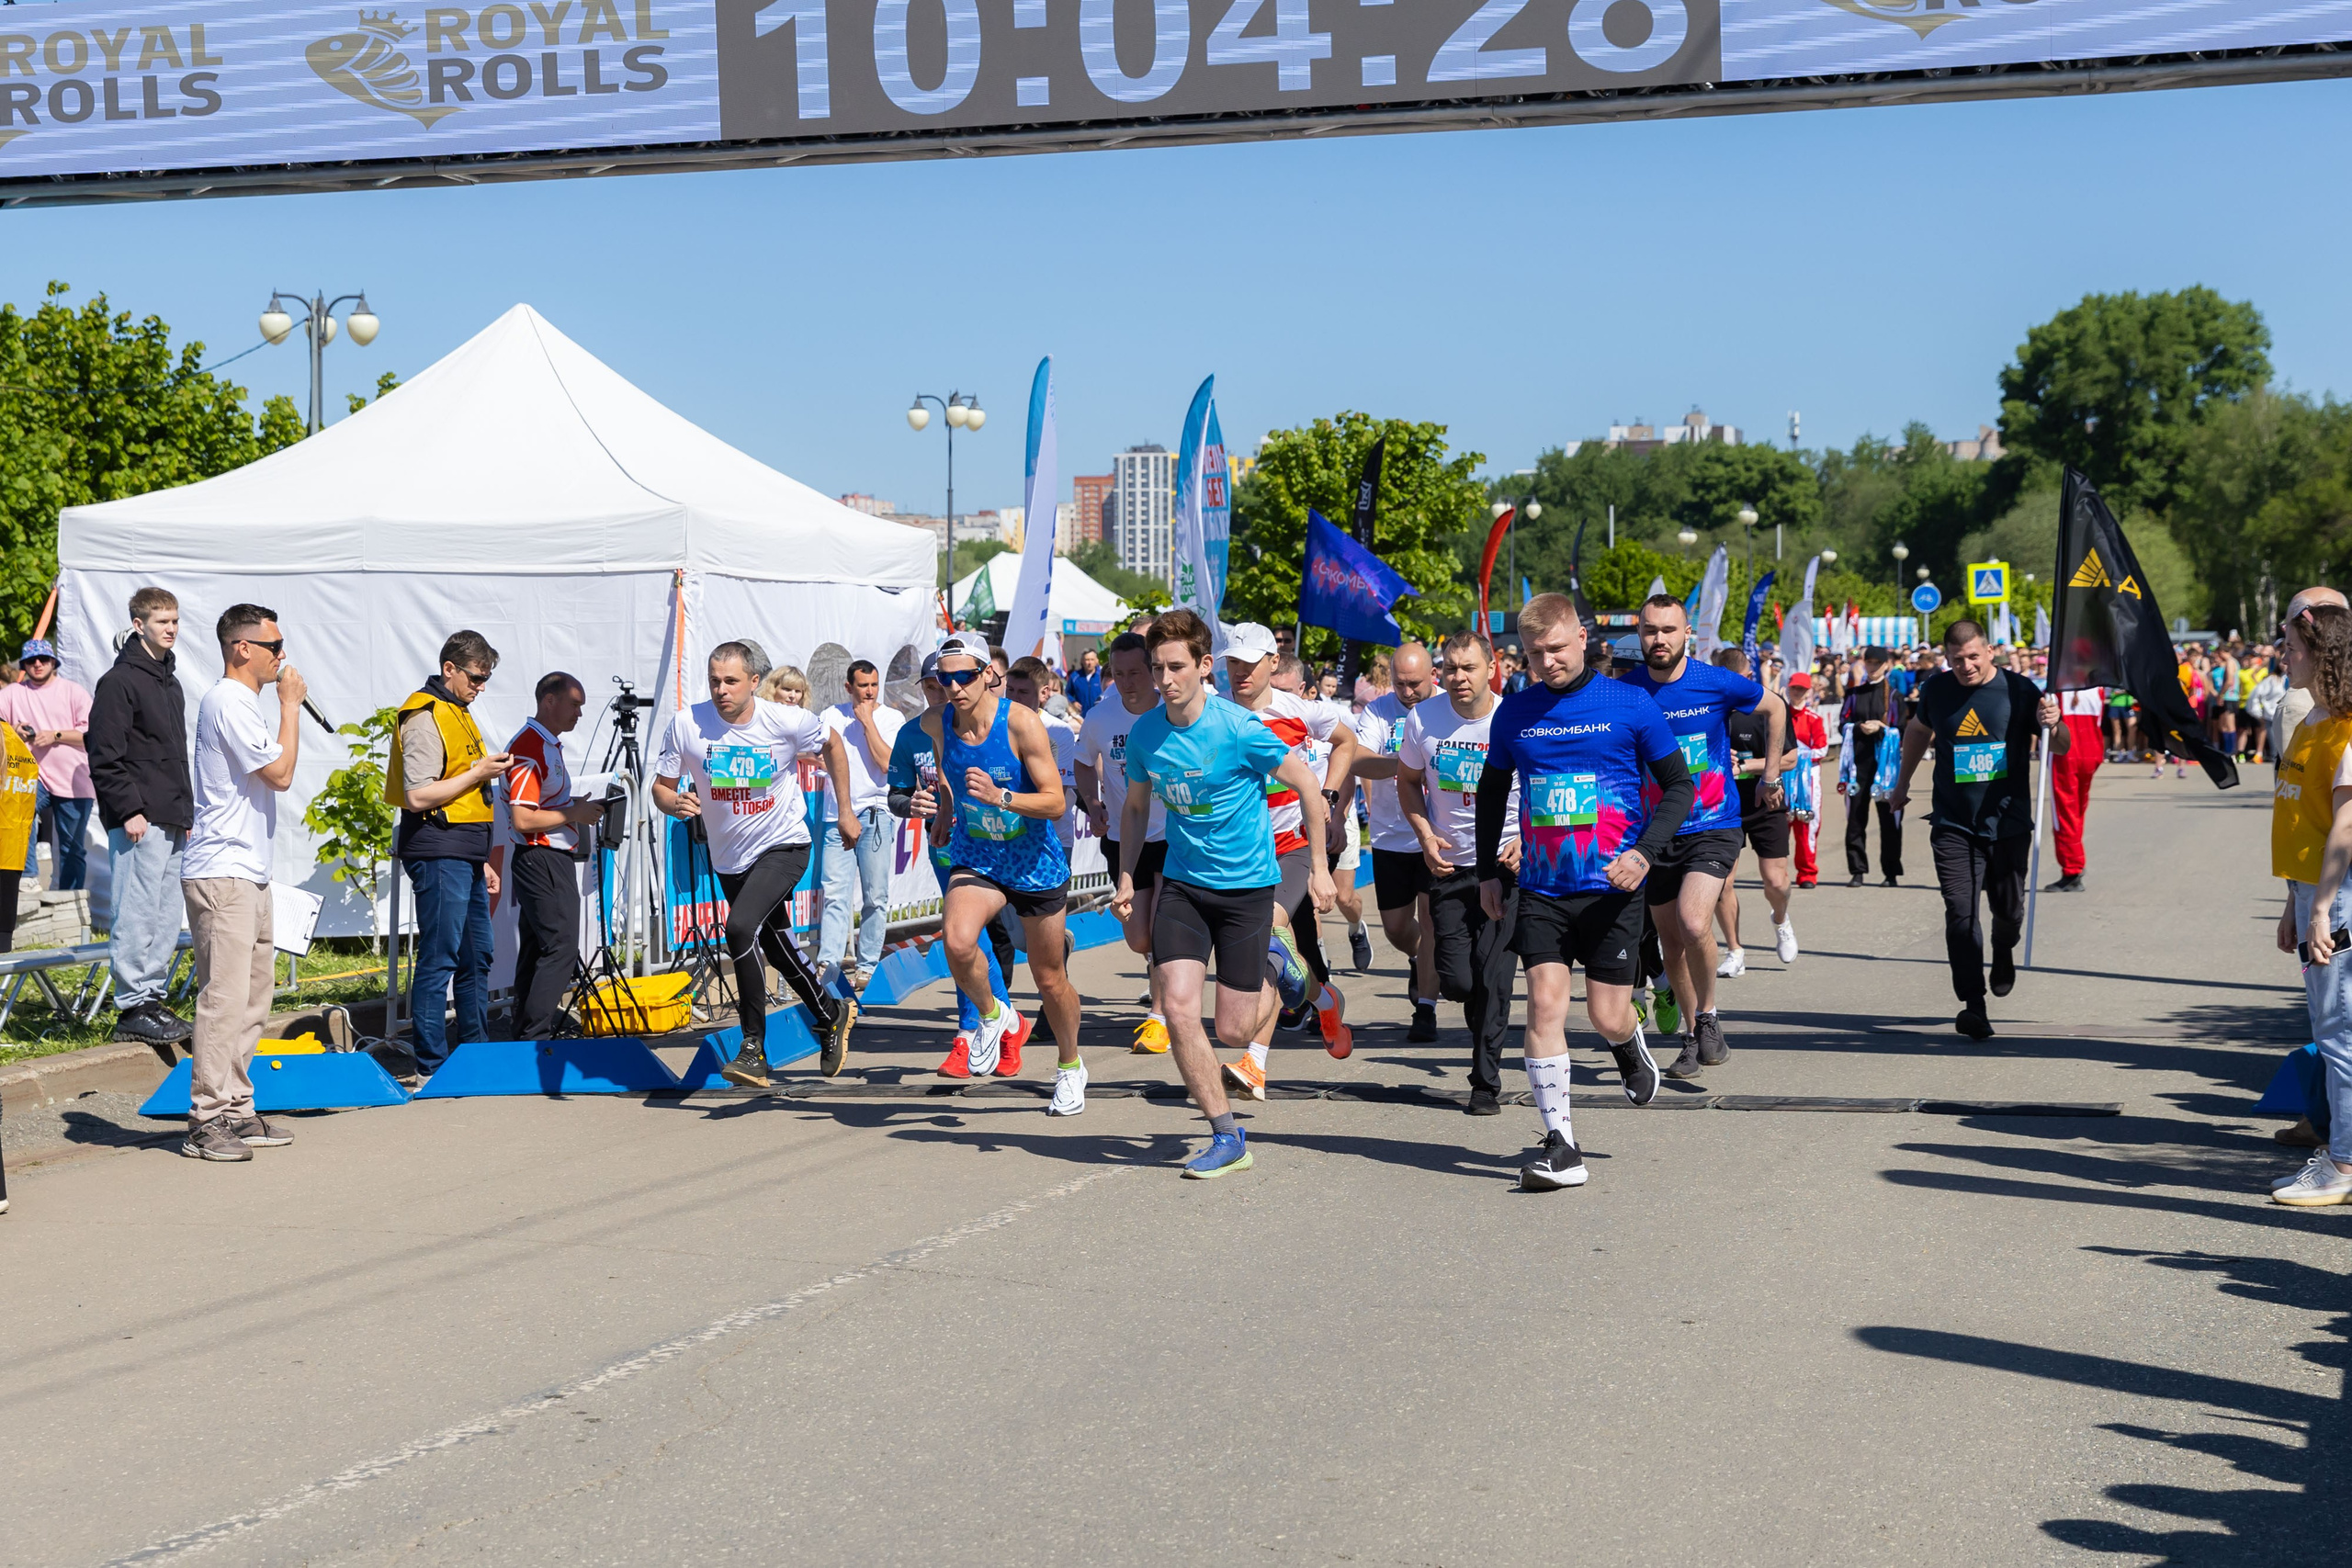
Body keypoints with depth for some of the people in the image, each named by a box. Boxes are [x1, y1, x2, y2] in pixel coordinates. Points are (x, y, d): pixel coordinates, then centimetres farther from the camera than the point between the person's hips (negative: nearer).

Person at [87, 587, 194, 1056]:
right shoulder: (120, 682, -8)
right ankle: (132, 1007, -4)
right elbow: (105, 757, -13)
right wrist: (129, 810, -17)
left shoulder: (171, 683, 19)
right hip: (139, 822, -9)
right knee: (137, 913, -8)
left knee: (168, 915, 10)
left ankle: (152, 996, 17)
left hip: (172, 823, 9)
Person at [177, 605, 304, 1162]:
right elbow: (280, 772, -14)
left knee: (254, 991, 11)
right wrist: (290, 704, -7)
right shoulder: (228, 702, -12)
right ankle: (205, 1122, -10)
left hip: (247, 870, 11)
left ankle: (237, 1111, 16)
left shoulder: (242, 701, 20)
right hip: (222, 871, -11)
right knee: (224, 995, -12)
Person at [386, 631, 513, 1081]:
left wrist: (483, 861, 24)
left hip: (464, 855, 10)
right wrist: (478, 773, -16)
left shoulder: (458, 714, 19)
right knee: (439, 959, -8)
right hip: (438, 854, -10)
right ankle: (432, 1066, -4)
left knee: (476, 957, 14)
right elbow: (418, 796, -20)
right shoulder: (425, 718, -11)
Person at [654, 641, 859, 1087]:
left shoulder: (788, 721, -17)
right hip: (729, 857, 5)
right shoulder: (686, 725, -14)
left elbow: (833, 745, 4)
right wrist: (675, 804, -30)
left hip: (784, 847, -5)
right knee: (774, 945, 18)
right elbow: (660, 787, -6)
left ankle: (754, 1047, -17)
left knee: (740, 927, -27)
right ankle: (832, 1012, 45)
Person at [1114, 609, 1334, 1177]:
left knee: (1234, 1031, -1)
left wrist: (1318, 868, -6)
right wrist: (1126, 876, 5)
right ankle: (1227, 1137, 1)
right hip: (1182, 883, 4)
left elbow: (1308, 789, -8)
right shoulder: (1144, 734, -3)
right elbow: (1136, 807, 15)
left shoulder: (1238, 729, -18)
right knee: (1179, 1007, -13)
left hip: (1247, 884, -4)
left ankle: (1277, 974, 35)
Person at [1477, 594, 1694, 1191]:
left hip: (1611, 889, -2)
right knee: (1544, 1004, -9)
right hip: (1541, 889, 2)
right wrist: (1487, 870, 14)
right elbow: (1492, 790, 19)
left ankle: (1630, 1049, 39)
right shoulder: (1514, 711, 5)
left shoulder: (1628, 704, -4)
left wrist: (1643, 852, -14)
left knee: (1607, 1017, 0)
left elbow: (1679, 786, 0)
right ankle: (1560, 1147, -4)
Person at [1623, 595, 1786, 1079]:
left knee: (1693, 924, -23)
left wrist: (1770, 776, 13)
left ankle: (1708, 1016, -1)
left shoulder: (1717, 683, -8)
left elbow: (1775, 709, 11)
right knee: (1671, 944, 9)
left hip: (1714, 827, -3)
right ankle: (1693, 1036, 27)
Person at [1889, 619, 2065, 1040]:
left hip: (2007, 823, -1)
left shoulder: (2019, 690, -6)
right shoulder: (1936, 690, 1)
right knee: (1960, 912, -10)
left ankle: (2003, 951, 44)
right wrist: (1902, 782, 27)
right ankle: (1973, 1005, -10)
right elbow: (1919, 730, 23)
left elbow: (2062, 748, -1)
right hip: (1952, 824, 1)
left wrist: (2052, 726, -24)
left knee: (2009, 910, 9)